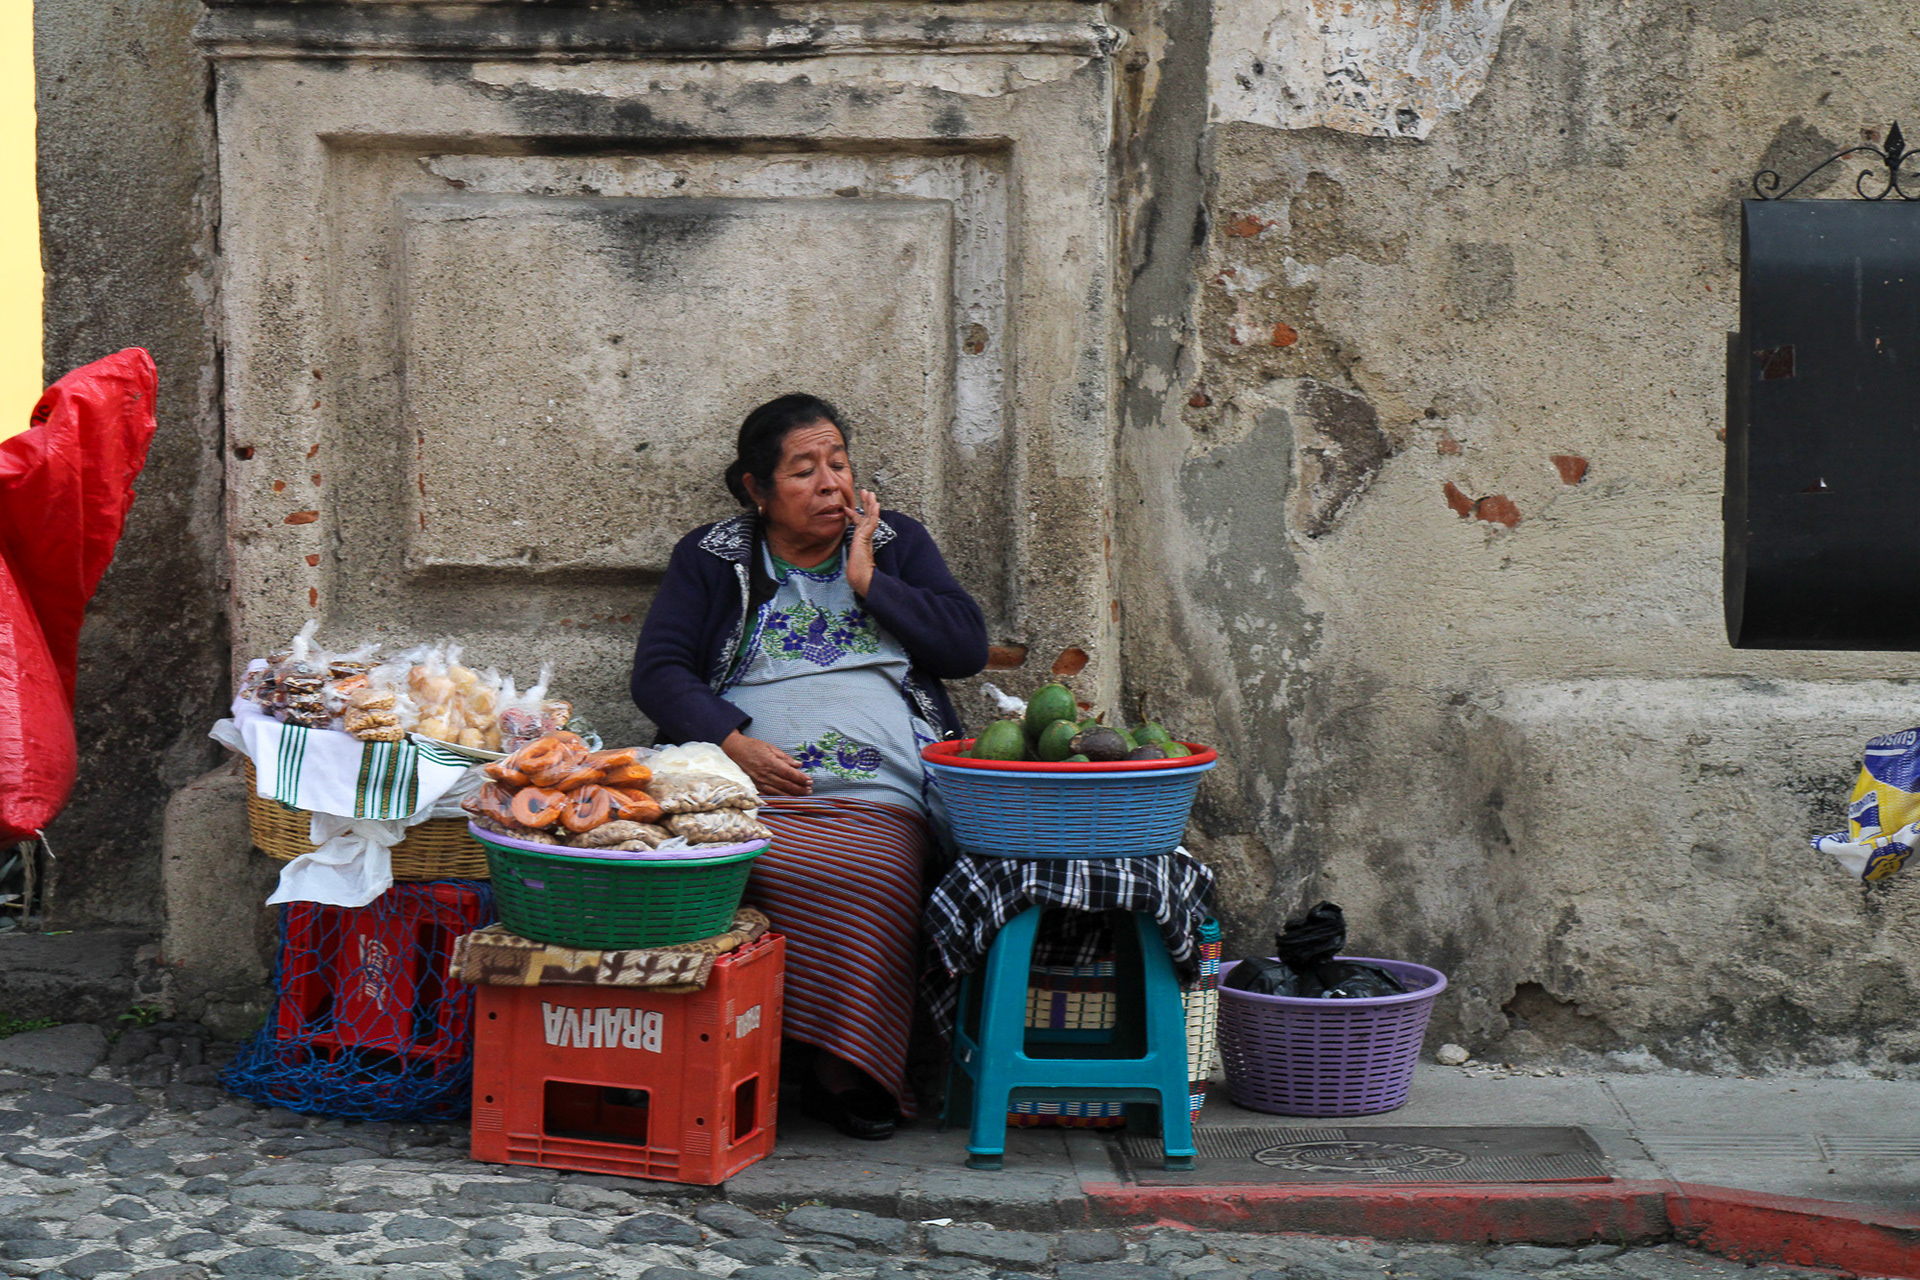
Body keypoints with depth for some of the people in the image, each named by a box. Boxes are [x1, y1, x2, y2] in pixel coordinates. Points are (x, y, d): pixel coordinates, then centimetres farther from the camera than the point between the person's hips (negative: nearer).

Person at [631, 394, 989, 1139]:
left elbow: (968, 647, 10)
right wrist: (732, 744, -10)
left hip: (881, 804, 1)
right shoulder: (711, 558, 17)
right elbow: (658, 671, 6)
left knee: (875, 881, -34)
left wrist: (868, 580, 4)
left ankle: (845, 1076, -26)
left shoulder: (896, 543, 21)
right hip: (748, 794, 0)